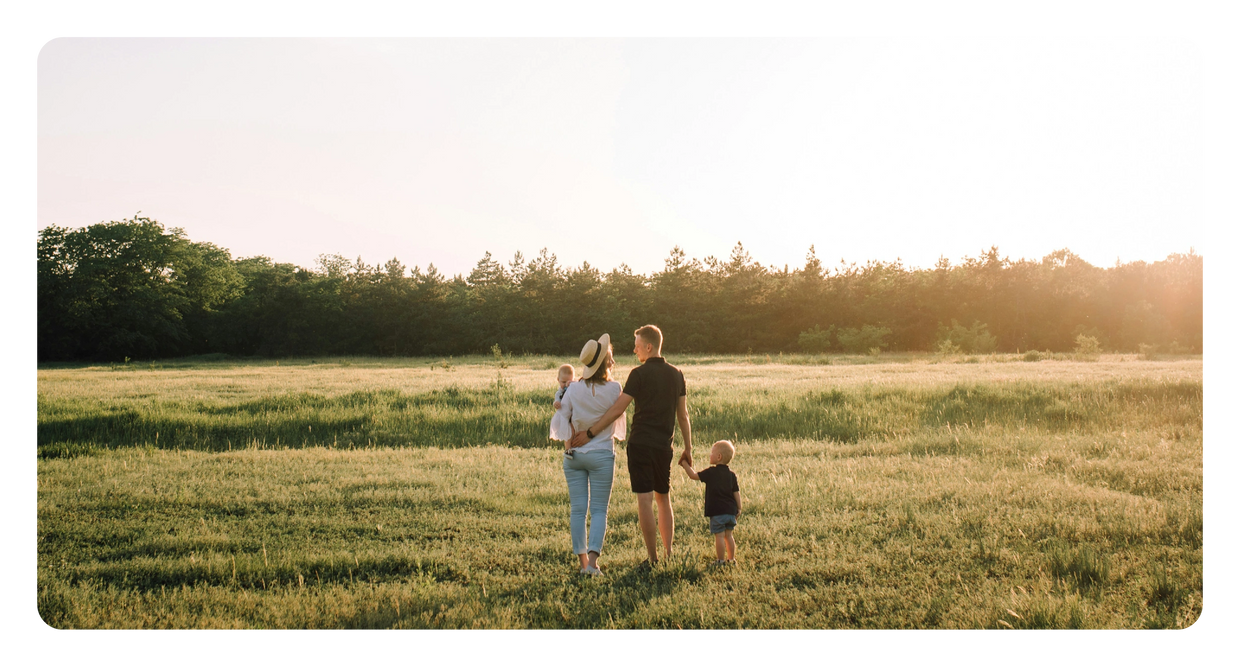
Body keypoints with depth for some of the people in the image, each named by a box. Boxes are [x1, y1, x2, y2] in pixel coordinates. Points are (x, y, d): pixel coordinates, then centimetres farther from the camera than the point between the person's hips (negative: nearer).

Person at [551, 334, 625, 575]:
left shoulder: (573, 389, -4)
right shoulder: (614, 389, -7)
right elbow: (618, 421, 6)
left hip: (574, 455, 2)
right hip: (602, 455, -2)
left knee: (577, 509, 7)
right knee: (599, 510, 3)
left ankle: (583, 561, 10)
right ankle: (592, 560, -9)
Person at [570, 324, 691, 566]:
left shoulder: (639, 374, -9)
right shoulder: (676, 374, 8)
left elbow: (617, 410, -14)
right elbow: (683, 415, 11)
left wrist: (590, 432, -11)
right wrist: (688, 448, 17)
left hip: (640, 444, -5)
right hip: (664, 446, 6)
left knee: (645, 501, -3)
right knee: (663, 499, 18)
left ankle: (652, 557, -2)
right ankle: (669, 554, 17)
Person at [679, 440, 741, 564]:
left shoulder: (711, 472, -9)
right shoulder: (731, 474, 7)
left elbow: (693, 475, -6)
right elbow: (736, 492, 7)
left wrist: (685, 465, 6)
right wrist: (738, 509, 14)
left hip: (717, 511, -6)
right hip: (731, 511, 6)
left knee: (719, 536, -2)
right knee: (728, 535, 15)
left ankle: (720, 560, 1)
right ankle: (731, 558, 19)